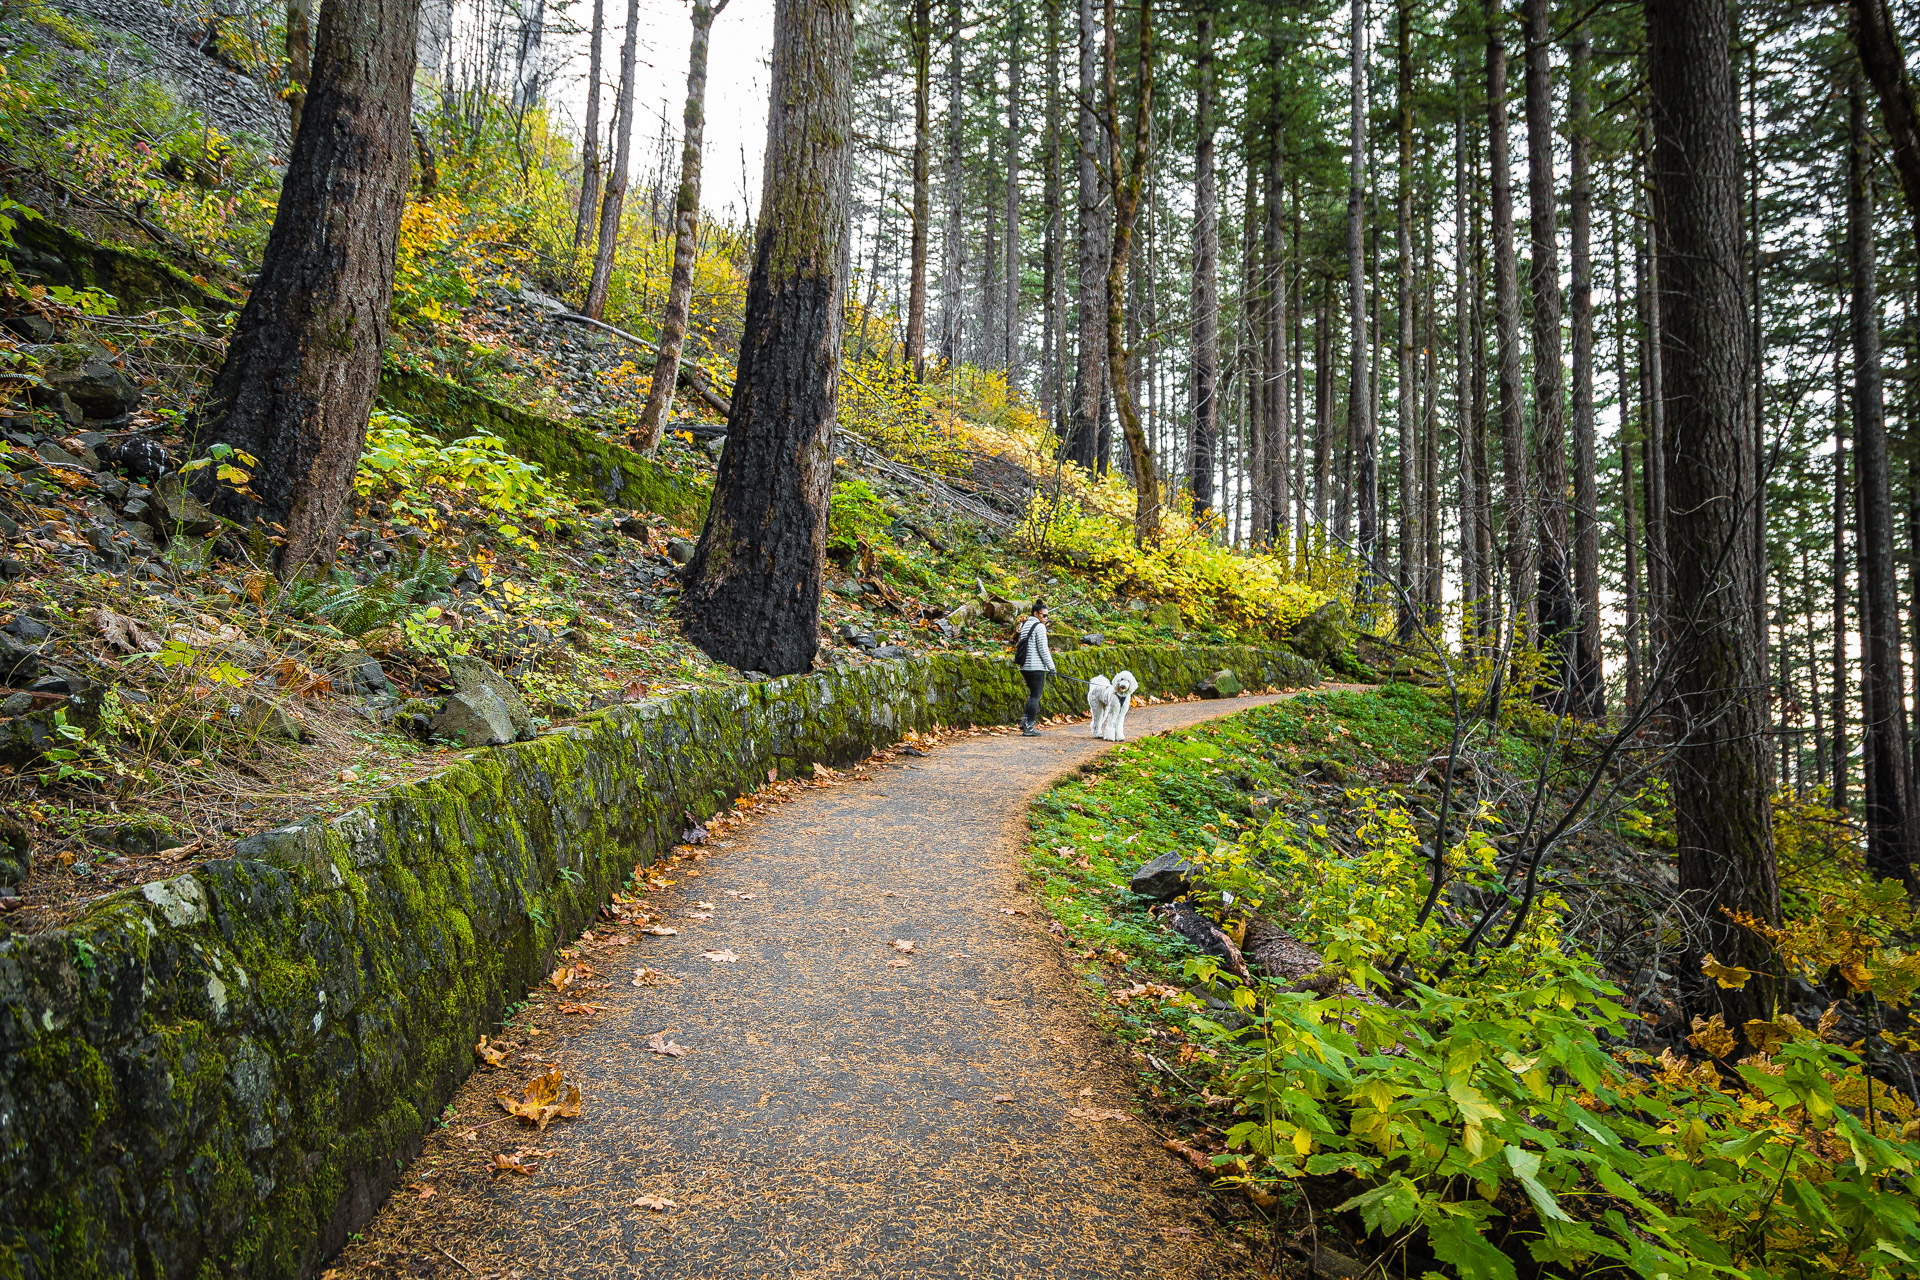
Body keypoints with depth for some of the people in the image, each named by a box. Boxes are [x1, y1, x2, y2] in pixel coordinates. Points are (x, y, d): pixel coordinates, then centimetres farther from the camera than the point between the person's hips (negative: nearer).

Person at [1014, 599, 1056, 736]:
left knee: (1033, 694, 21)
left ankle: (1024, 720, 13)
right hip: (1037, 667, -8)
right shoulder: (1039, 627, -10)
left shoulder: (1024, 625, 15)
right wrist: (1051, 667, -9)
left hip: (1024, 667, 8)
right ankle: (1029, 727, -2)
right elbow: (1043, 649, -14)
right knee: (1035, 696, -2)